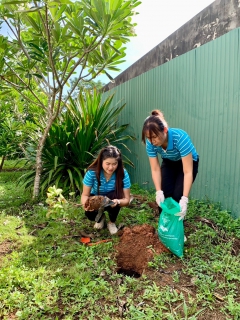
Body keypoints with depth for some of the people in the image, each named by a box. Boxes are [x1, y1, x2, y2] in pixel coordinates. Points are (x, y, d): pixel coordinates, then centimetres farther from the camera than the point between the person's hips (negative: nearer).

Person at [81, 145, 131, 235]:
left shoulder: (123, 173, -28)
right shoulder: (92, 172, -28)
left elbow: (126, 199, -24)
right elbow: (85, 195, -19)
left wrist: (117, 201, -48)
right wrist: (85, 203, -43)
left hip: (113, 198, 0)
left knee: (115, 196, -35)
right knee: (90, 213, -31)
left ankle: (112, 223, -3)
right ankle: (101, 217, 10)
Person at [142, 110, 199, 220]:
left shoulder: (180, 138, -40)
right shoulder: (150, 143, -28)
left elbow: (188, 172, -39)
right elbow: (155, 169, -21)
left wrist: (184, 199, -45)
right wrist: (159, 192, -34)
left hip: (188, 162, -3)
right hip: (169, 163, 3)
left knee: (177, 196, -16)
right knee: (164, 195, -11)